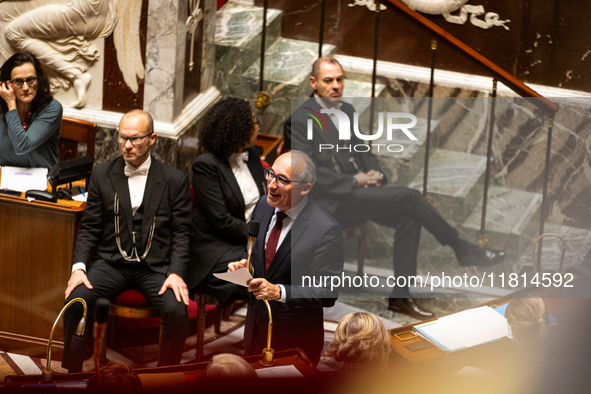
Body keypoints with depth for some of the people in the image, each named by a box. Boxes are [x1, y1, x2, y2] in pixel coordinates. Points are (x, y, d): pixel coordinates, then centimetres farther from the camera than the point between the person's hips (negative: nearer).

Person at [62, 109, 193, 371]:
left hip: (156, 266, -1)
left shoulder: (175, 180, 3)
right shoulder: (102, 175, 8)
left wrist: (176, 273, -13)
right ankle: (71, 374, -9)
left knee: (177, 311, -29)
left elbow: (181, 232, 2)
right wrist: (78, 267, -8)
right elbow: (89, 228, 8)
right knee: (76, 300, -26)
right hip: (111, 262, 1)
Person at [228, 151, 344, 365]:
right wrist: (243, 265, -9)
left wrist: (279, 292, -32)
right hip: (256, 323, 6)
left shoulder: (326, 230, -22)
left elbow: (327, 293, -22)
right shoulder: (264, 206, -1)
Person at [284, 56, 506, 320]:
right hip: (332, 201, -8)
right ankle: (463, 250, -6)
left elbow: (363, 151, 24)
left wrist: (374, 173, 0)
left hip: (358, 191, 8)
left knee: (407, 218, -19)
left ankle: (400, 297, -14)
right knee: (409, 198, -21)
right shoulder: (300, 120, -8)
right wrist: (354, 181, -18)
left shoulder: (347, 111, 17)